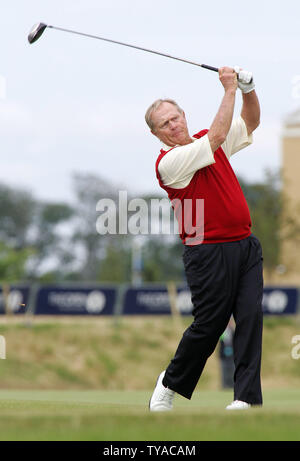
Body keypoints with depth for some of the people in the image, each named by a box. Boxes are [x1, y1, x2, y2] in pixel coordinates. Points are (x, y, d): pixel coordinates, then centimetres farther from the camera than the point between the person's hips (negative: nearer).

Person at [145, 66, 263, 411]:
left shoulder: (205, 143, 12)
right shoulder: (169, 162, -11)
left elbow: (251, 122, 23)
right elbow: (217, 135, -19)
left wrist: (247, 87, 4)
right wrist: (230, 89, -13)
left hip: (245, 244, 6)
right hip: (209, 251, -6)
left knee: (251, 317, -6)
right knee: (209, 324, -1)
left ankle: (246, 396, -6)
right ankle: (171, 384, 23)